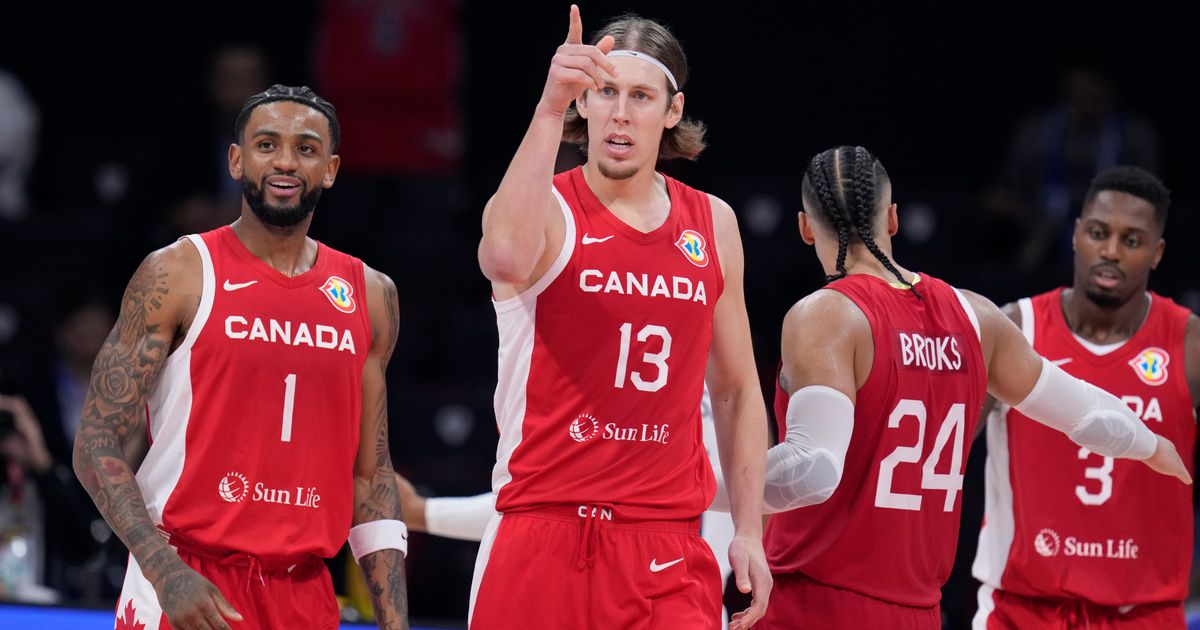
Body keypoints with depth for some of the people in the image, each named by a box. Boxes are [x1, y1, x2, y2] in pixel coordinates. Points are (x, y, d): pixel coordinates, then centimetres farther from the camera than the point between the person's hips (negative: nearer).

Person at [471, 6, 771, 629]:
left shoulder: (713, 226, 10)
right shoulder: (549, 210, -4)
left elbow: (735, 391, 18)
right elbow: (508, 256, -32)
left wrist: (749, 531, 10)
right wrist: (550, 108, -40)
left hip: (668, 549, 3)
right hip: (543, 538, -3)